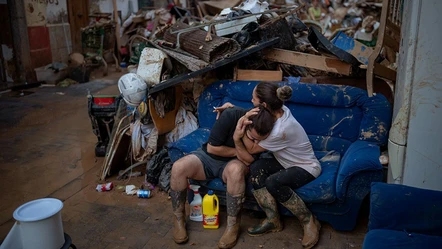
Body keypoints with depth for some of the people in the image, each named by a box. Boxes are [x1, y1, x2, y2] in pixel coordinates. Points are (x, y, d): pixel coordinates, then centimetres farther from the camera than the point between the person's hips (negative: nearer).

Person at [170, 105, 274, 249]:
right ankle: (178, 218, -6)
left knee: (236, 169, -38)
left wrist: (238, 141, -38)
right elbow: (211, 148, -20)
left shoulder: (264, 133, -19)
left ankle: (233, 224, -20)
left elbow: (249, 161, -22)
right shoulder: (230, 116, -27)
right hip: (208, 156, 0)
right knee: (178, 167, -27)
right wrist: (239, 152, -15)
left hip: (232, 162, 0)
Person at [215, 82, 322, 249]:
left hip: (306, 167, -8)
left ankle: (309, 221, -13)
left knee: (273, 183, -36)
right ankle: (273, 220, -11)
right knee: (256, 167, -21)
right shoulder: (278, 110, -12)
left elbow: (252, 148, -19)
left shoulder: (281, 130, -34)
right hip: (288, 162, 8)